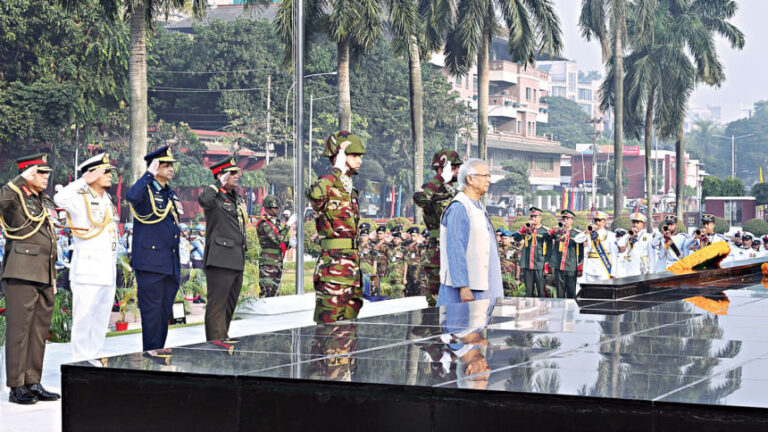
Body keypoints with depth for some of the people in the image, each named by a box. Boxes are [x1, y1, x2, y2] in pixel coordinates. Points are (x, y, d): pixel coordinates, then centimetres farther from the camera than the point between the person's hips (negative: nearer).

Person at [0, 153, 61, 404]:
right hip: (22, 274, -8)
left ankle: (33, 383, 16)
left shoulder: (46, 203, 19)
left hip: (44, 277, 8)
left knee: (40, 330, 9)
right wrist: (23, 178, -24)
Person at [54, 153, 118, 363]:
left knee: (101, 322, 12)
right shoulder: (81, 199, -8)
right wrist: (84, 181, -22)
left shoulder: (106, 200, 17)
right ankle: (80, 362, -1)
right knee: (83, 320, -6)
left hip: (107, 274, 8)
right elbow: (60, 198, -30)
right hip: (87, 272, -8)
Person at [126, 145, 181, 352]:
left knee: (165, 312, 12)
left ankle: (161, 350, 19)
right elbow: (132, 196, -34)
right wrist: (149, 174, -25)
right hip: (150, 263, -8)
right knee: (152, 310, -5)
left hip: (170, 265, 8)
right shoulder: (146, 190, -6)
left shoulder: (171, 194, 18)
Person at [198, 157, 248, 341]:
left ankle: (223, 340, 24)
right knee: (217, 305, -9)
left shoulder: (237, 198, 19)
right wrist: (220, 184, -21)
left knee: (230, 304, 15)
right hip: (220, 260, -9)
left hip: (237, 261, 9)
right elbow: (203, 200, -34)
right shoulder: (215, 196, -8)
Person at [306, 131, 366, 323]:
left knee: (349, 319, 13)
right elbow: (314, 194, -37)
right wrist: (337, 170, -23)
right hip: (334, 263, -9)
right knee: (329, 322, -7)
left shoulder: (350, 191, 19)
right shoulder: (327, 185, -10)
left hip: (352, 266, 9)